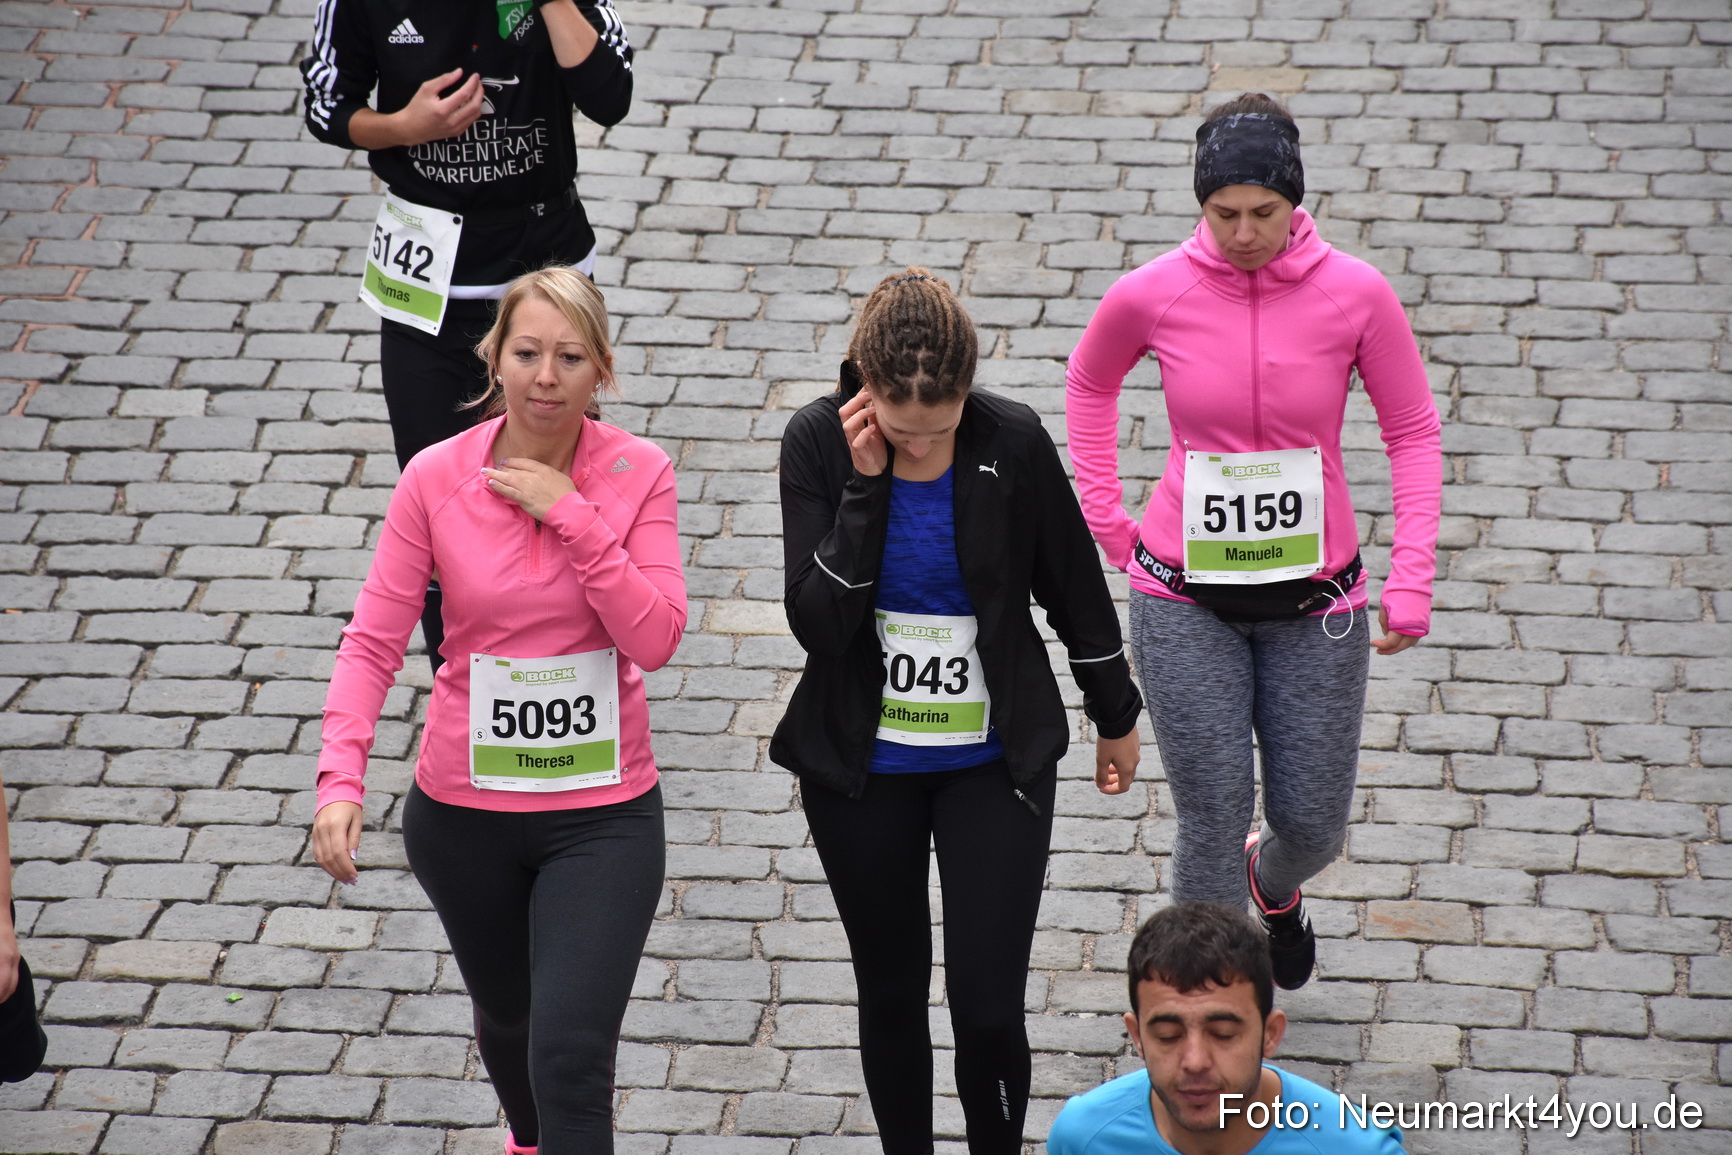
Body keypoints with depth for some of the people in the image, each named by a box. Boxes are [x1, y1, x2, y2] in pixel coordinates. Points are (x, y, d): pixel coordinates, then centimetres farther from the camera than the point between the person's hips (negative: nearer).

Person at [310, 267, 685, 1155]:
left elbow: (655, 641, -16)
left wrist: (575, 516, -22)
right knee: (506, 1013, 26)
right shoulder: (436, 477, -10)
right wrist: (340, 777, -21)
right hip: (462, 811, 2)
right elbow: (372, 641, -9)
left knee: (571, 1054, -15)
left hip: (603, 814, -2)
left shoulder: (637, 473, -10)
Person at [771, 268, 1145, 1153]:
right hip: (861, 768, 1)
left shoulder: (1012, 443, -15)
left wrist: (1117, 718, 11)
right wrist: (867, 484, -26)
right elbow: (817, 624, -20)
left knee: (988, 1009, -4)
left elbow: (1073, 586, 0)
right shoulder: (819, 443, -14)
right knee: (890, 997, 15)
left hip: (994, 763, -1)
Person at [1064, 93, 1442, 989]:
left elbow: (1412, 432, 0)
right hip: (1185, 598, -1)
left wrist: (1411, 578, -8)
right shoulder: (1151, 295, -10)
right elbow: (1089, 384, 12)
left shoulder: (1356, 294, -11)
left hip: (1314, 597, 1)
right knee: (1212, 823, -2)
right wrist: (1108, 522, 8)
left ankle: (1274, 886, 48)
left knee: (1313, 825, 10)